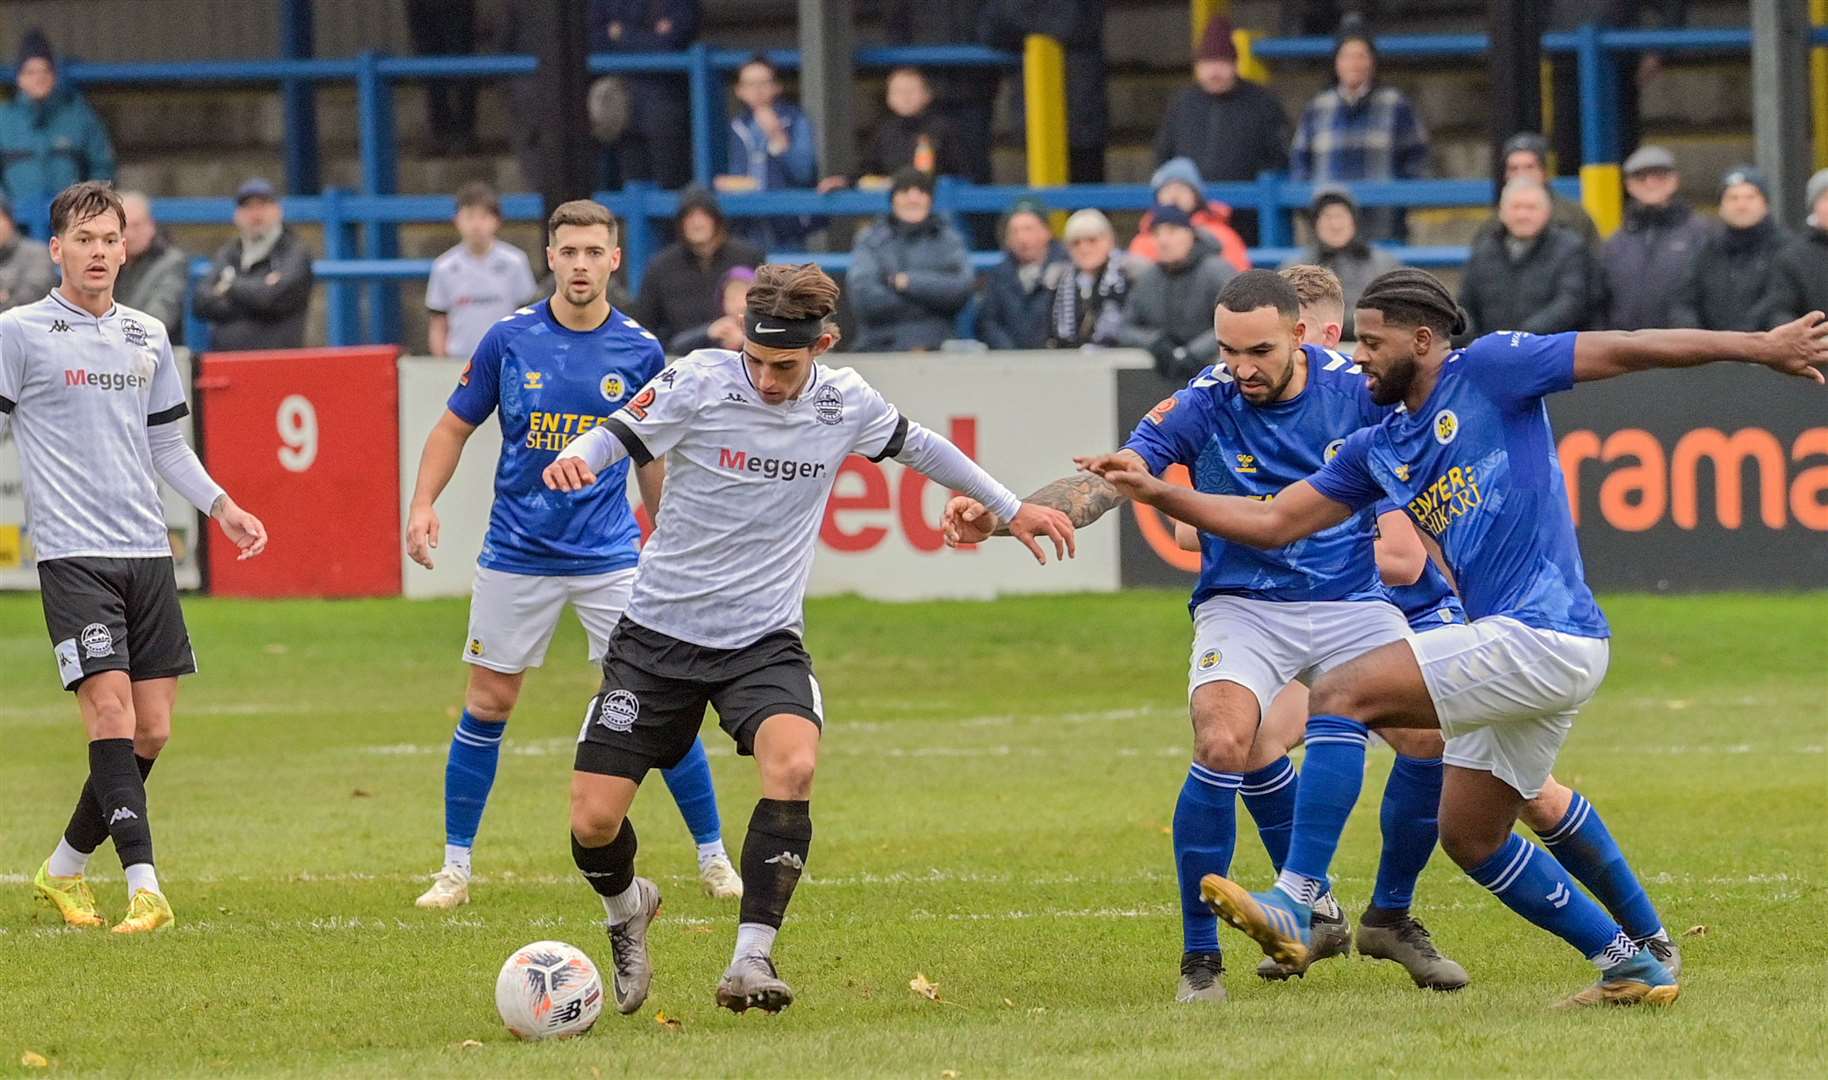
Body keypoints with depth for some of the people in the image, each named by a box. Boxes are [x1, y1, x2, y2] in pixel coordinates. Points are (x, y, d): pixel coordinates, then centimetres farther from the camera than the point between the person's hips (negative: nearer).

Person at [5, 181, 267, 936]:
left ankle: (65, 868, 21)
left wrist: (219, 506, 16)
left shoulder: (148, 337, 14)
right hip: (73, 553, -6)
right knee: (110, 710, -17)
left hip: (146, 550, 6)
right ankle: (144, 886, -20)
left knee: (151, 732, 4)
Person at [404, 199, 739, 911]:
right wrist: (423, 504, -8)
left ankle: (714, 858, 8)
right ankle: (456, 866, 15)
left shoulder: (641, 351, -1)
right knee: (488, 704, 3)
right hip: (517, 557, 0)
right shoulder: (509, 340, -4)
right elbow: (455, 428, 6)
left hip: (610, 555, 0)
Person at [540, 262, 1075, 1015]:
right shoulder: (699, 384, -12)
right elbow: (615, 438, -11)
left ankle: (752, 956, -23)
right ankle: (628, 910, 30)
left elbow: (915, 446, 15)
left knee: (792, 763, -30)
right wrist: (573, 462, -36)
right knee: (594, 820, -6)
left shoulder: (845, 404, -3)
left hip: (764, 640, 1)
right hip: (660, 632, -1)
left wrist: (1012, 509, 24)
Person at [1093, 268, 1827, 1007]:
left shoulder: (1489, 371, -3)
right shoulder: (1379, 449, 18)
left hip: (1541, 636, -10)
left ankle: (1296, 905, -22)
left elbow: (1628, 350, -4)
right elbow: (1272, 523, 20)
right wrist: (1153, 491, 11)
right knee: (1471, 840, 17)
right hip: (1529, 650, 10)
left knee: (1340, 694, -17)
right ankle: (1632, 967, 25)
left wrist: (1761, 347, -6)